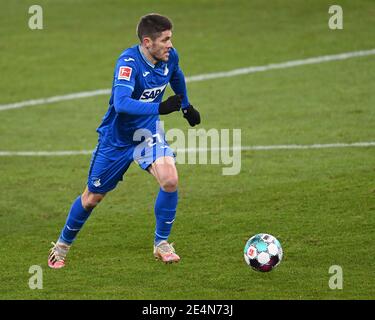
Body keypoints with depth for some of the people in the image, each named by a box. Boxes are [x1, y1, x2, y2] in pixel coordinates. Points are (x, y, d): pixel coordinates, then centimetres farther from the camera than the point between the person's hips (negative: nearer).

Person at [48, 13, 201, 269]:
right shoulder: (129, 62, -30)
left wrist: (187, 106, 29)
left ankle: (161, 244, -4)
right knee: (93, 197, 10)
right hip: (116, 137, -4)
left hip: (147, 132, 4)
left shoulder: (170, 56, -11)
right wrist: (159, 108, -52)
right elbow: (121, 103, -45)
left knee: (170, 180, -22)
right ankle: (63, 245, 35)